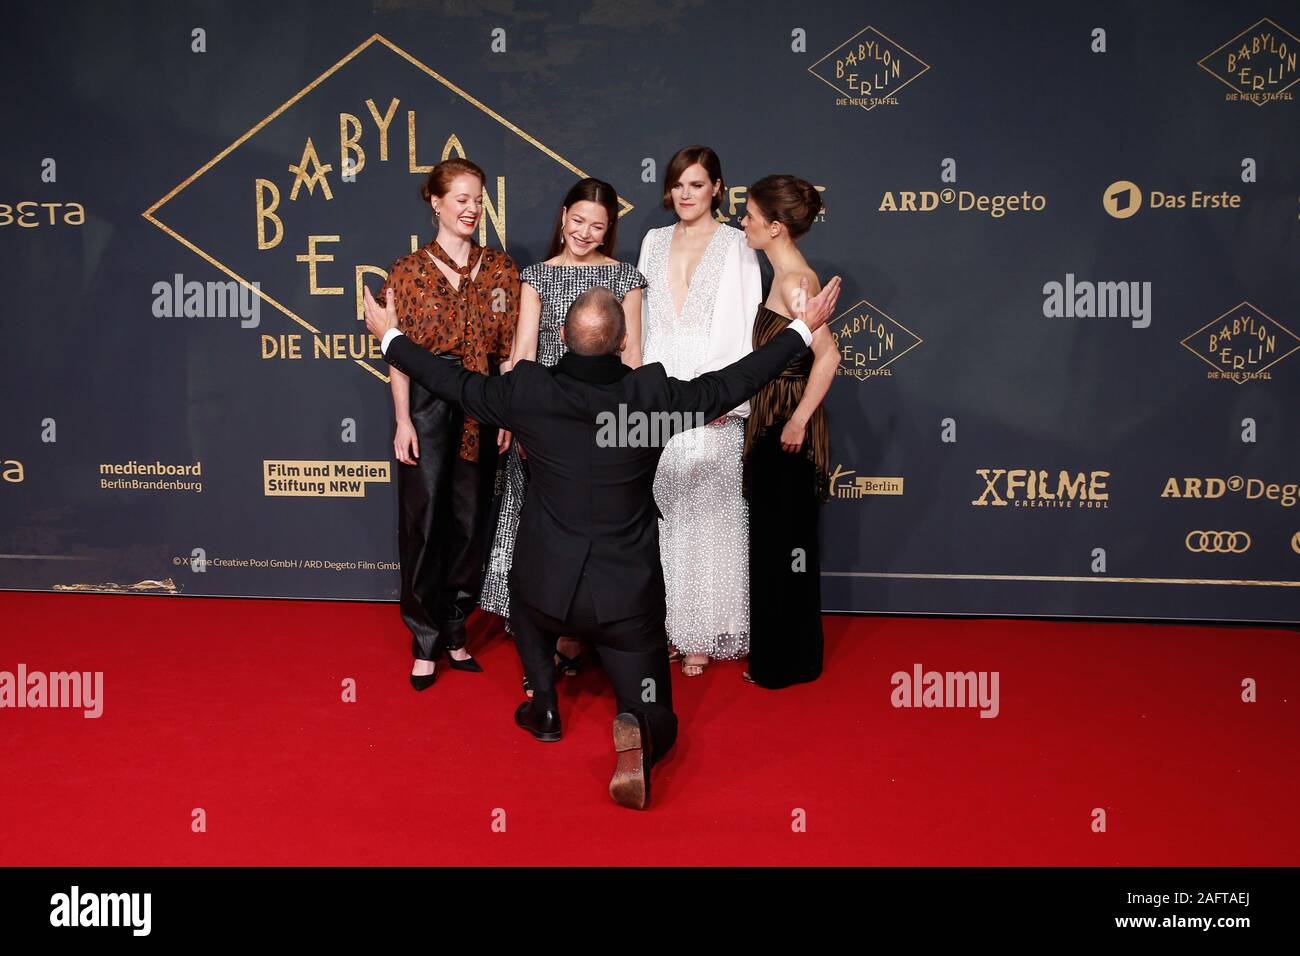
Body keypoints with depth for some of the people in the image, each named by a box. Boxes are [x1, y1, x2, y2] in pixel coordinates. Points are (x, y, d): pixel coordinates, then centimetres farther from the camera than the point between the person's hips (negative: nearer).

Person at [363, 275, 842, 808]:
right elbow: (730, 384, 0)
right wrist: (802, 328, 12)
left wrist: (389, 335, 23)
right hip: (629, 597, -1)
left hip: (547, 589, 2)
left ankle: (544, 707, 34)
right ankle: (637, 736, -22)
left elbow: (455, 383, 6)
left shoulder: (528, 392, -10)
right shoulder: (652, 395, -13)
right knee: (656, 721, 13)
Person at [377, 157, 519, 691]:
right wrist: (403, 421, -9)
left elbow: (509, 349, 6)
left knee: (470, 519, 9)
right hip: (427, 406, -3)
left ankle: (455, 632, 23)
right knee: (423, 519, 0)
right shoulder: (409, 272, -1)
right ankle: (425, 642, 12)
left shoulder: (500, 268, 7)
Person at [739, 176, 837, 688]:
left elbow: (828, 354, -27)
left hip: (786, 428, -10)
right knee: (775, 540, 17)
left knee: (783, 544, 1)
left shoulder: (794, 279, -18)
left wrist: (799, 420, -23)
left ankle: (786, 663, 15)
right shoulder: (785, 276, 12)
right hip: (771, 420, 10)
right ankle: (777, 653, 31)